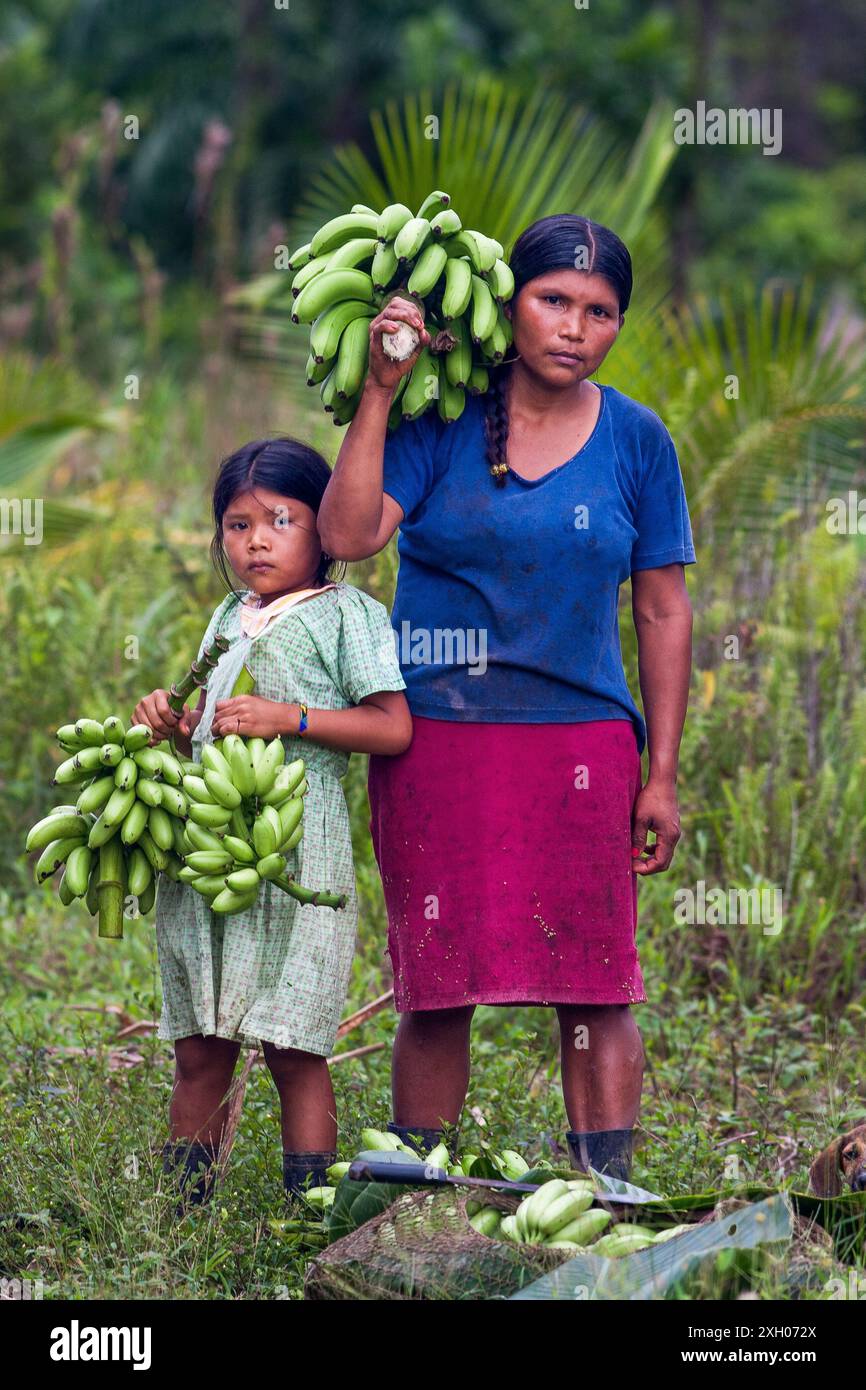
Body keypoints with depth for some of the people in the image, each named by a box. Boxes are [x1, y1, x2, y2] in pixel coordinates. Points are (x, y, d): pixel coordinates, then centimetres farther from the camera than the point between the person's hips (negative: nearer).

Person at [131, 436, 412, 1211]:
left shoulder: (346, 614, -2)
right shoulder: (228, 619, 19)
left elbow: (393, 729, -10)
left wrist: (290, 717, -15)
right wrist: (172, 725, 6)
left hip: (296, 853, -6)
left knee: (293, 1052, -7)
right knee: (199, 1052, 6)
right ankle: (180, 1214, 10)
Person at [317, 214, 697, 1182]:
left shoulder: (636, 440, 5)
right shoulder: (440, 418, 0)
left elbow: (663, 612, 8)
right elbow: (347, 537, -12)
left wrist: (662, 776, 5)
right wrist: (378, 393, -14)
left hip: (582, 739, 1)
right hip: (436, 738, -1)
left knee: (594, 983, -2)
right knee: (434, 987, 4)